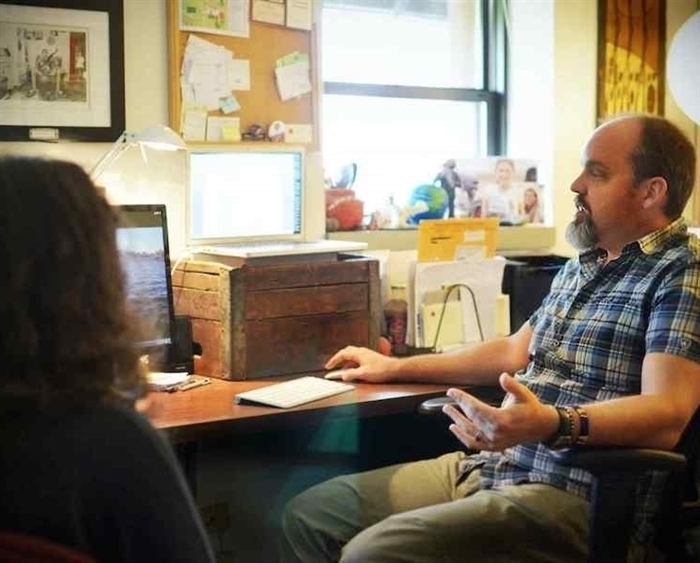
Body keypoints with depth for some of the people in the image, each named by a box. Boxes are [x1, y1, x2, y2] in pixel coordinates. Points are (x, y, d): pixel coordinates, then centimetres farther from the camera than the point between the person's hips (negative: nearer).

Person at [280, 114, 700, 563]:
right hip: (489, 466, 9)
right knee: (309, 514, 3)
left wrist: (554, 425, -40)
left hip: (575, 497, -9)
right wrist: (396, 368, 30)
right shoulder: (582, 266, 19)